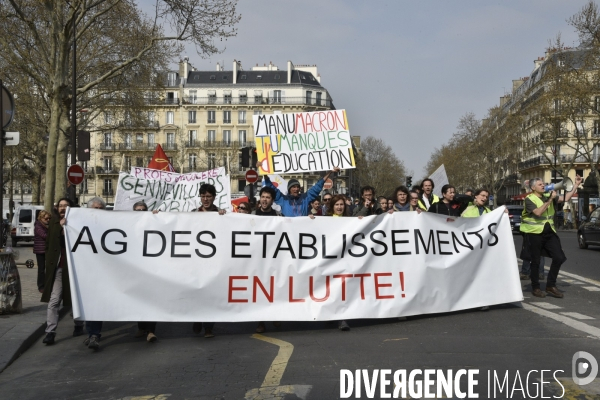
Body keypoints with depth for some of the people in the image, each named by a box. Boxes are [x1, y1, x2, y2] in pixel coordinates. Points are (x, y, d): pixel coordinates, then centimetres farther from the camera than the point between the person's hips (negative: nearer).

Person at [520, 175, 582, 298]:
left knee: (559, 258, -1)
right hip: (535, 233, -5)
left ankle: (551, 286, 12)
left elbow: (566, 198, 4)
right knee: (536, 261, 4)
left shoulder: (548, 196, 11)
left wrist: (576, 185, -2)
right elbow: (538, 212, -21)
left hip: (549, 232, 6)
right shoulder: (529, 199, -7)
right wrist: (550, 200, -19)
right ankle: (535, 288, 16)